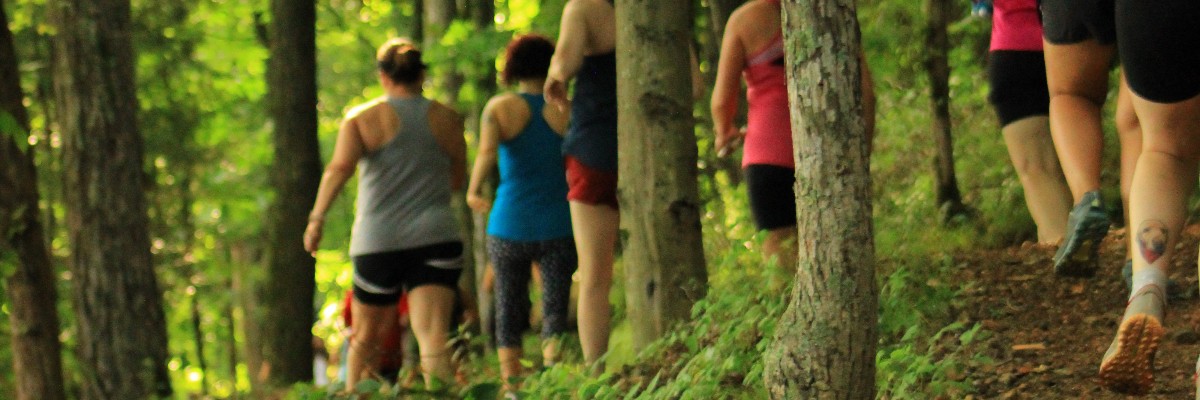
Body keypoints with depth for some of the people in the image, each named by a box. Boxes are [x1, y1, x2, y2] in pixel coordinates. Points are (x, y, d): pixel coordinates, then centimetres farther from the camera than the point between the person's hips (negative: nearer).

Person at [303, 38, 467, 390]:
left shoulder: (362, 118, 0)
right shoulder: (446, 119, 7)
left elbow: (339, 168, -15)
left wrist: (316, 218, -15)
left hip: (379, 240, 0)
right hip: (437, 239, 0)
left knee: (366, 337, 18)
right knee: (434, 337, -13)